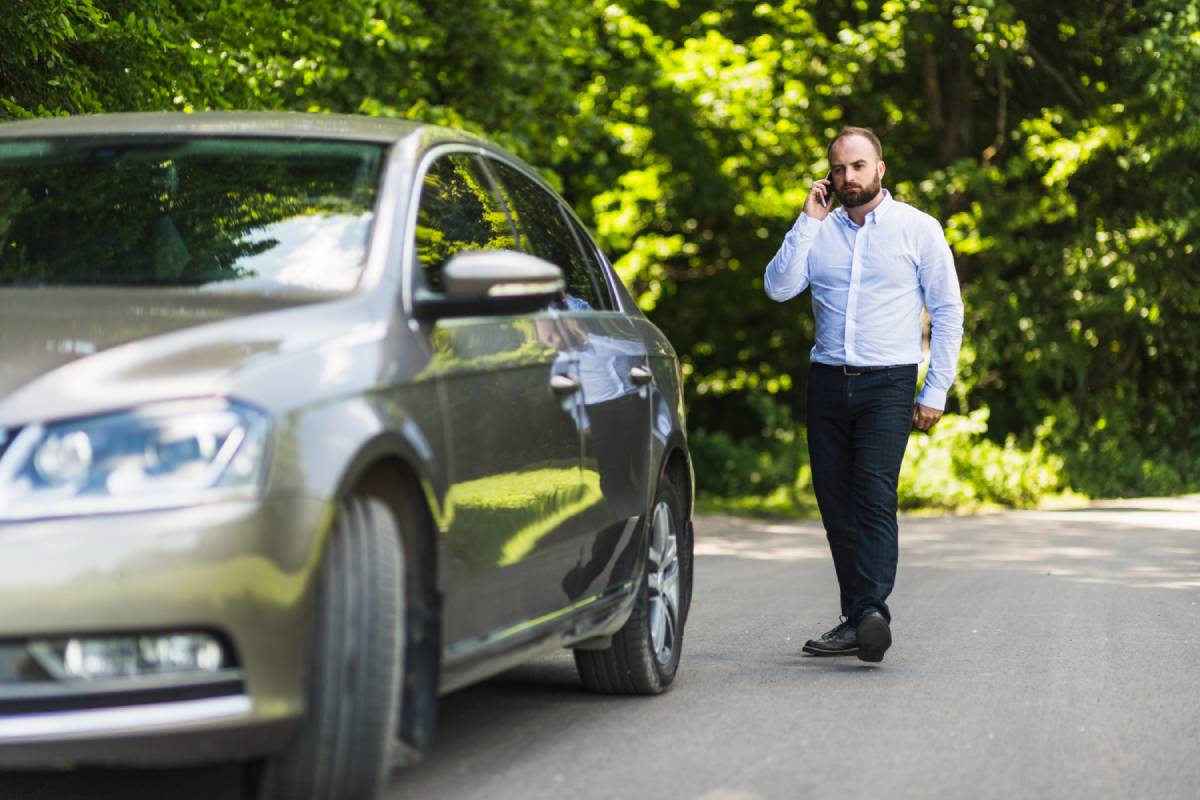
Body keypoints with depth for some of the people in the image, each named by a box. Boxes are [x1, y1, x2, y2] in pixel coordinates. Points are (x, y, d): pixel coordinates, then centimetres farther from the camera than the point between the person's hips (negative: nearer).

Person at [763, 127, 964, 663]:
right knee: (835, 504, 3)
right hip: (828, 381, 4)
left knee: (875, 496, -19)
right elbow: (779, 287, -3)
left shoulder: (917, 229, 2)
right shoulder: (819, 231, 11)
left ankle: (873, 613, -28)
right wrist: (808, 221, -5)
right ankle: (854, 620, 9)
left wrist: (936, 391, -2)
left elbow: (947, 312, 4)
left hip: (888, 383, -4)